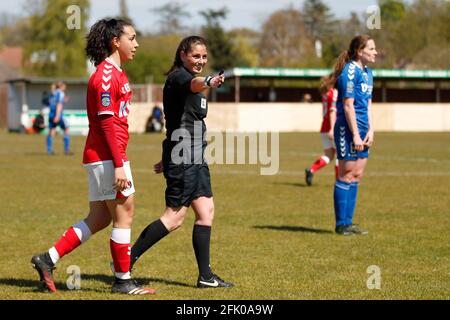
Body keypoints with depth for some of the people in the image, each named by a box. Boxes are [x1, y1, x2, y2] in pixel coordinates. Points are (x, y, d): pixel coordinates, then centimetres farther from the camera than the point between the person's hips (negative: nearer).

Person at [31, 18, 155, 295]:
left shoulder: (117, 72, 17)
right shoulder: (106, 75, -14)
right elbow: (107, 122, -20)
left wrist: (119, 161, 22)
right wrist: (118, 166, -23)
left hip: (101, 157, 10)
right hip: (107, 157, -10)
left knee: (99, 219, 11)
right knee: (124, 213, -2)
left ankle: (48, 259, 13)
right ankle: (123, 280, 7)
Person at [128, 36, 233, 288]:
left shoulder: (190, 78, 19)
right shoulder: (178, 76, -10)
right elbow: (193, 84, -36)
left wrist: (168, 158, 31)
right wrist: (208, 83, -59)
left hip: (196, 156, 10)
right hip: (182, 156, -10)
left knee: (206, 211, 6)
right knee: (175, 216, -9)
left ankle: (206, 276, 9)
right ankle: (125, 262, -2)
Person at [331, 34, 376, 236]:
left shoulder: (367, 72, 15)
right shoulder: (350, 71, -13)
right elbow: (348, 106, -16)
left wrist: (370, 130, 5)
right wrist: (355, 135, -17)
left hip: (361, 131, 9)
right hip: (348, 129, -9)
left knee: (356, 176, 10)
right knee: (347, 176, -4)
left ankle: (347, 222, 16)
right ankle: (341, 224, 3)